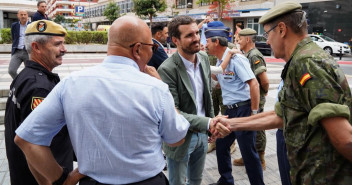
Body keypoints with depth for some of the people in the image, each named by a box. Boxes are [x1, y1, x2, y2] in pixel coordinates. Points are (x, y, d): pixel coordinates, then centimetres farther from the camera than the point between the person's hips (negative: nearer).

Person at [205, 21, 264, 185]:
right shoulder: (220, 61, 10)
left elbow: (253, 84, -22)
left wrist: (254, 113, -20)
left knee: (248, 151, 1)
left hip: (243, 109, -9)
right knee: (221, 145, 17)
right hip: (230, 110, 9)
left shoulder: (235, 58, -17)